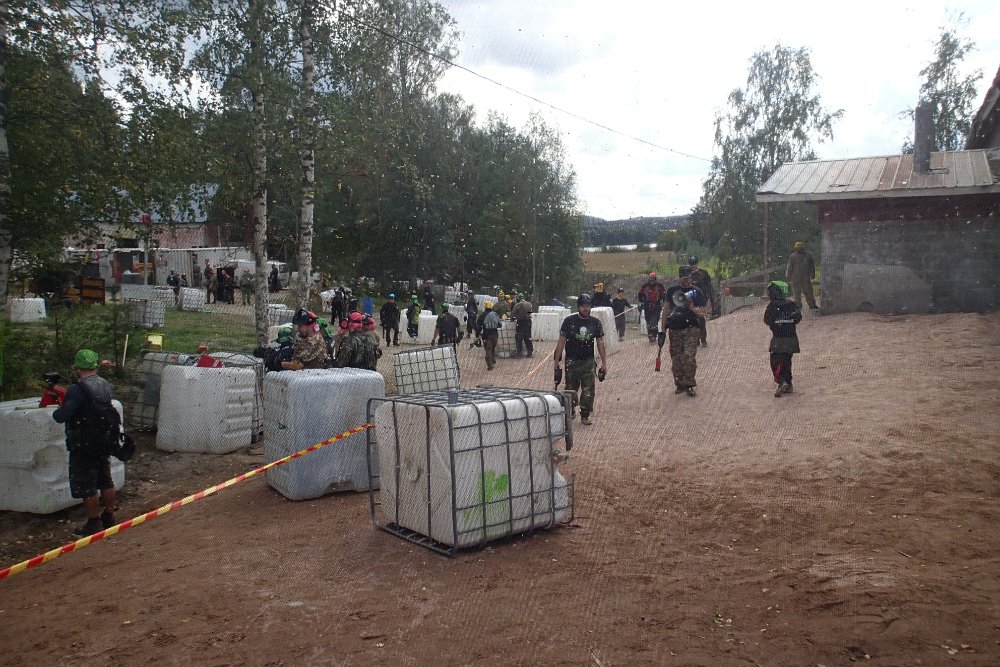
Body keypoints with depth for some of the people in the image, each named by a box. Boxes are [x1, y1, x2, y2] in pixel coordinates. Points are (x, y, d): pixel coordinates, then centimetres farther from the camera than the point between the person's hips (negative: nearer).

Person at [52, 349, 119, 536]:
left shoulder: (78, 389, -21)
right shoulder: (105, 385, 3)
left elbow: (62, 416, -25)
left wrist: (57, 411, -2)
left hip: (84, 447, -8)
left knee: (86, 486, 4)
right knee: (106, 481, 18)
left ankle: (94, 524, 10)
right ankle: (109, 517, 28)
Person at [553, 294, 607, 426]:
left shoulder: (595, 323, 3)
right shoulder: (569, 321, -4)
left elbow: (600, 342, 9)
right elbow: (561, 342, -2)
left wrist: (604, 363, 7)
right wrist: (556, 362, -4)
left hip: (588, 362, 1)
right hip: (572, 362, -1)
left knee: (588, 390, -4)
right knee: (571, 389, 7)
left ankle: (585, 416, 8)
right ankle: (570, 411, 31)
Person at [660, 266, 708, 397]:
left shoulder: (696, 292, 4)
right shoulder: (672, 290, 9)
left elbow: (702, 313, 0)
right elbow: (666, 310, 11)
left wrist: (691, 306, -17)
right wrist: (662, 330, 7)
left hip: (691, 329, -2)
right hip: (674, 329, 2)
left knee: (689, 357, -14)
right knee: (676, 359, 4)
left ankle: (690, 385, -2)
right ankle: (679, 384, 18)